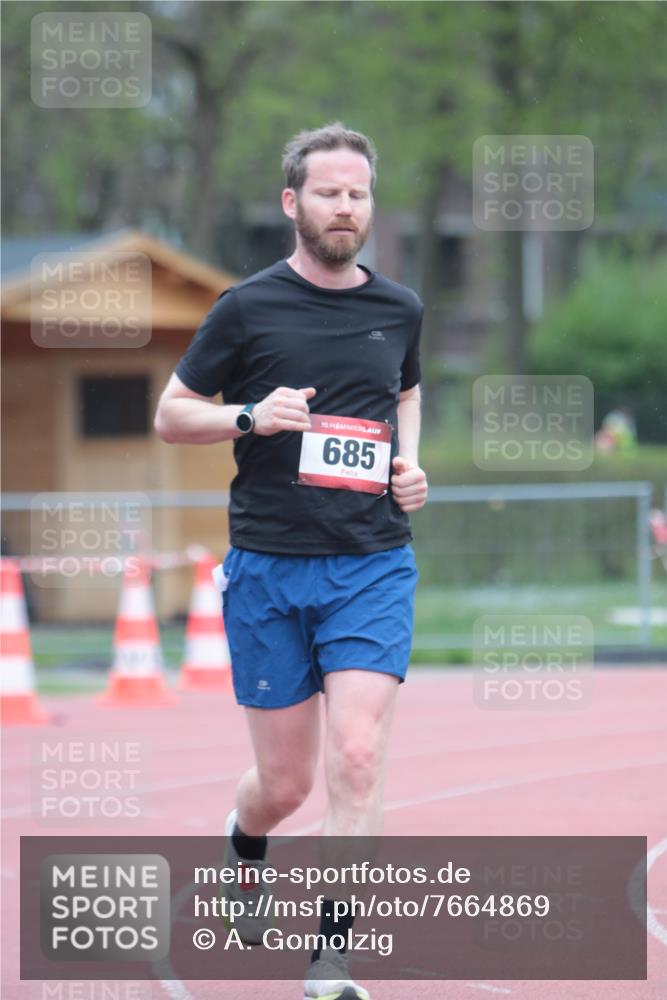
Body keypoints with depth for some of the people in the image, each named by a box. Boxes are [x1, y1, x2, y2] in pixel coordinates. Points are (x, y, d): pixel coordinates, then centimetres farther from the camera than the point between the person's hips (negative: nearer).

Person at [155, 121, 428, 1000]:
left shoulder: (399, 309, 8)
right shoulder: (247, 309, -2)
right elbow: (170, 414, 5)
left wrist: (409, 464, 10)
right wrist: (250, 416, -13)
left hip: (373, 567, 1)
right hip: (268, 568, -1)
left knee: (357, 757, -16)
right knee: (285, 783, 5)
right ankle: (243, 847, 42)